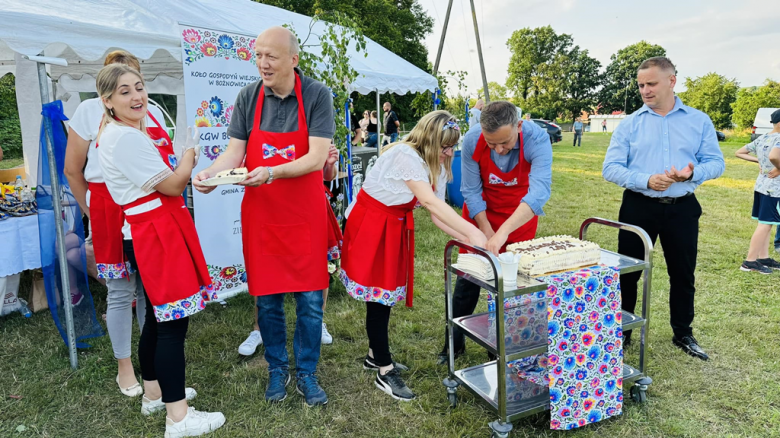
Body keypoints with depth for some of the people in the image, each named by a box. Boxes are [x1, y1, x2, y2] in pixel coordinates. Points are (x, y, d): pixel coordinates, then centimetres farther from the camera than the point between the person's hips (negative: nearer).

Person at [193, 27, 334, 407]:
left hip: (305, 216, -2)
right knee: (267, 298, 10)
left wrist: (271, 172, -31)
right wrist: (210, 173, -20)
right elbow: (234, 152, 0)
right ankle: (276, 369, 31)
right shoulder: (248, 97, 0)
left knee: (310, 299, 5)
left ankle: (306, 373, 25)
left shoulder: (317, 95, -9)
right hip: (260, 214, 2)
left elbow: (316, 158, -17)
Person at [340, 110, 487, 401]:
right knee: (377, 295, -4)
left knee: (388, 291, 14)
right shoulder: (404, 155, -24)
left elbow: (437, 216, -4)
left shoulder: (437, 168, 2)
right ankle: (385, 373, 6)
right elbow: (430, 202, -33)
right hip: (370, 225, -8)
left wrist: (470, 240, -17)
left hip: (396, 226, 8)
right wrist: (472, 232, -34)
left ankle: (376, 355, 33)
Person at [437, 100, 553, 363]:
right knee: (468, 278, 5)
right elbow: (471, 191, -14)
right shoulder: (472, 141, -25)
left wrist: (503, 232, -52)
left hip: (521, 215, -1)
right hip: (480, 212, 1)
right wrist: (486, 232, -19)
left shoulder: (537, 139, -30)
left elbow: (540, 191, -42)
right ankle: (454, 343, 22)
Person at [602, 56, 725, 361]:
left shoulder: (699, 121, 4)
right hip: (639, 207, -1)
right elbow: (610, 168, -6)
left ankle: (683, 334, 30)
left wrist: (693, 173, -20)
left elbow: (716, 162, 2)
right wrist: (646, 180, -21)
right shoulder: (629, 124, 0)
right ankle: (620, 332, 20)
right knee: (628, 271, 5)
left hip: (682, 208, 1)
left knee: (683, 274, 12)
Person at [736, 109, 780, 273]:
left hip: (761, 186, 9)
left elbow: (738, 153, 14)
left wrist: (758, 160, 9)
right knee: (765, 224, -4)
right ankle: (749, 261, -3)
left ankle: (763, 257, 22)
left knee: (765, 223, 15)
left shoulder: (761, 139, 8)